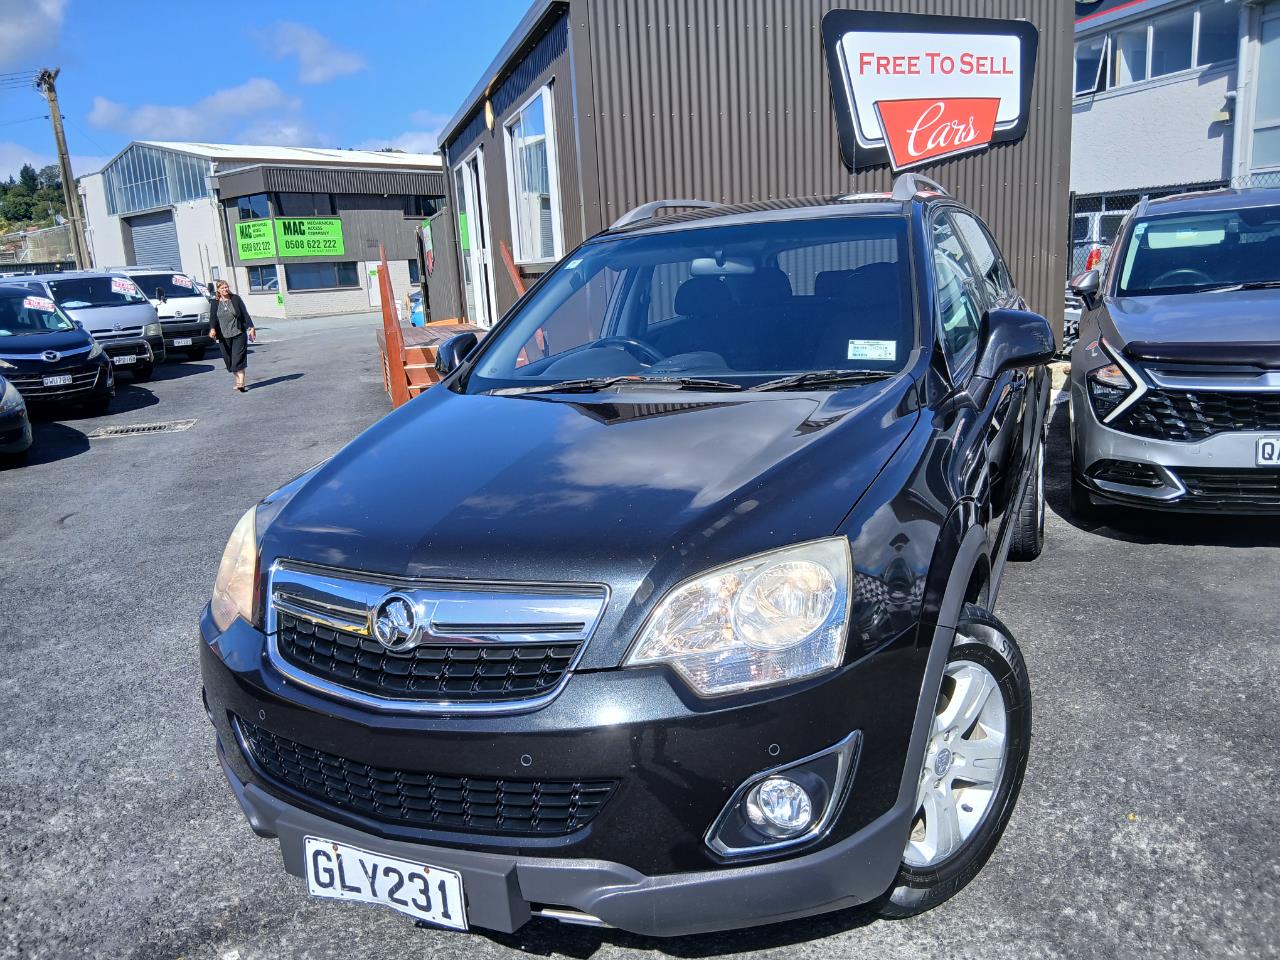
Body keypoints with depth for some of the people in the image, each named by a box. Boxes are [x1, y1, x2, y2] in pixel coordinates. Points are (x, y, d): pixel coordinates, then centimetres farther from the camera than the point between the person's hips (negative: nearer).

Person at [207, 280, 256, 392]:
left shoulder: (236, 299, 3)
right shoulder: (215, 303, 6)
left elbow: (245, 314, 2)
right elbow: (212, 317, -2)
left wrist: (251, 327, -6)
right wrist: (212, 329, -21)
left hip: (238, 334, -2)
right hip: (223, 336, 2)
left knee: (239, 358, -10)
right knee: (229, 359, 6)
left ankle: (241, 383, -15)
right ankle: (238, 380, 17)